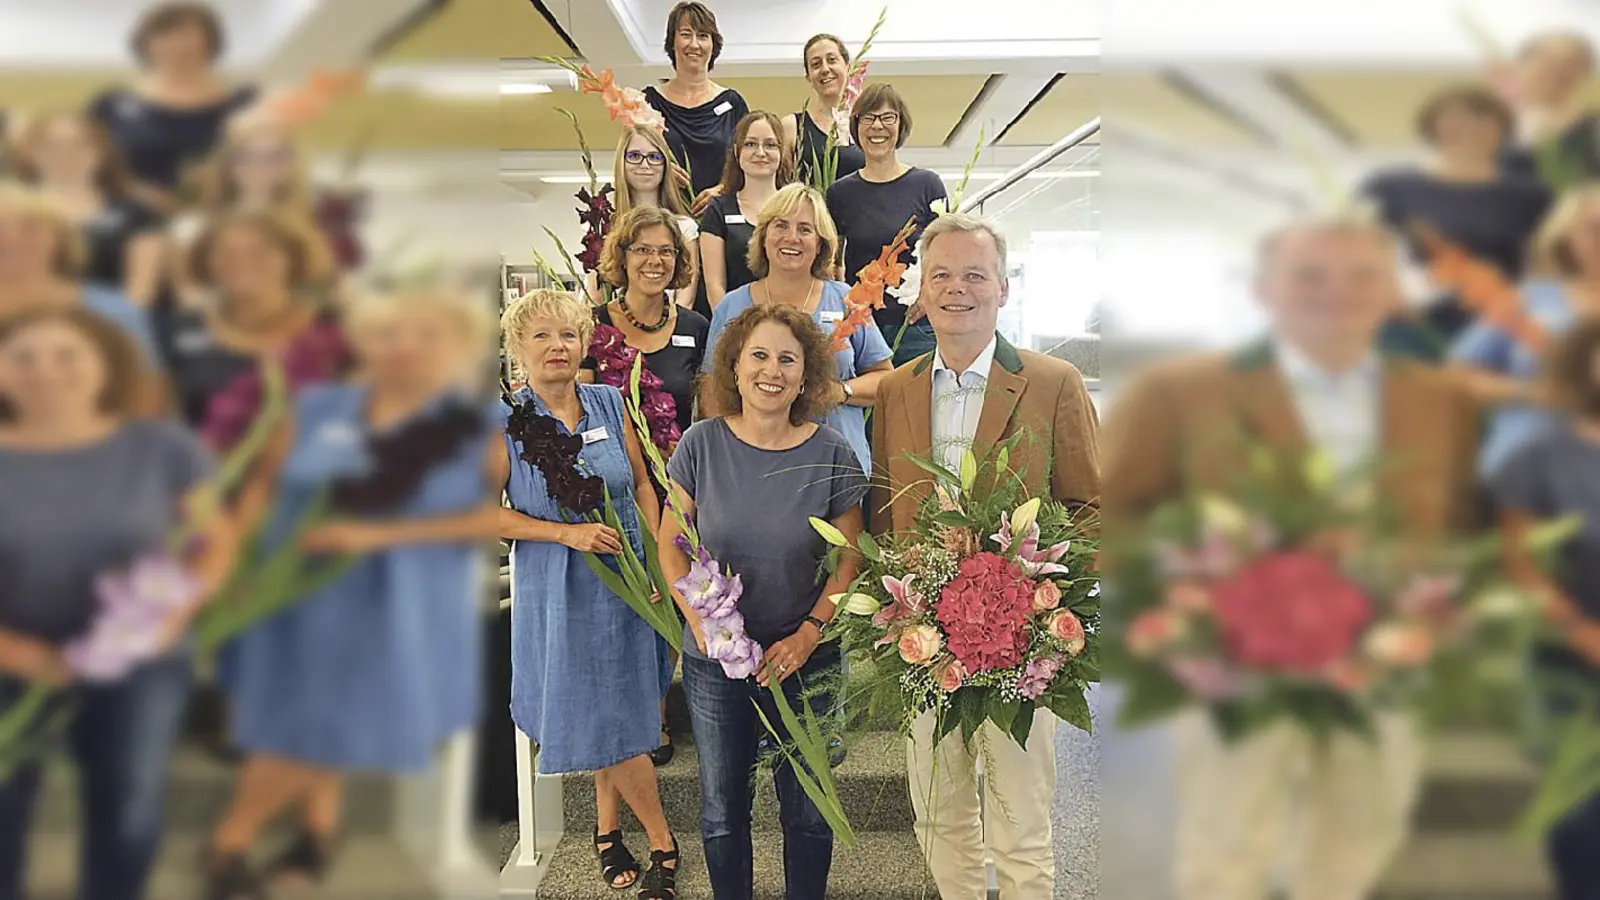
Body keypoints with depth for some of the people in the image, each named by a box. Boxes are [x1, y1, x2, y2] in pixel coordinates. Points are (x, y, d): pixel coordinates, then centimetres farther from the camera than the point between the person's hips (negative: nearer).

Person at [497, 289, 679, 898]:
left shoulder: (610, 404, 1)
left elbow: (642, 485, 9)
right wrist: (568, 533, -17)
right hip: (558, 591, -3)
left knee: (617, 714, 12)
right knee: (596, 719, 2)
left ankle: (607, 829, 34)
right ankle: (663, 843, 19)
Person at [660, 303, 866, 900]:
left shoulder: (830, 455, -7)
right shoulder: (702, 444, -6)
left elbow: (849, 559, -5)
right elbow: (671, 544, -1)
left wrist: (809, 634, -16)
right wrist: (699, 617, -16)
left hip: (805, 662, -1)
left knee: (805, 808, 12)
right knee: (720, 812, 15)